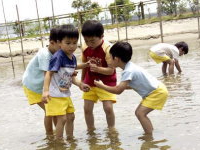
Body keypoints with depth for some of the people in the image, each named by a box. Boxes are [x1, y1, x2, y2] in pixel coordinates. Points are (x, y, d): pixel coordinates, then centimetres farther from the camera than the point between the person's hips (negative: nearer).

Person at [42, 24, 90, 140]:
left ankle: (70, 139, 33)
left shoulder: (73, 58, 4)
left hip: (66, 94, 9)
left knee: (71, 117, 17)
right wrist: (46, 91, -32)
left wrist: (80, 84, -1)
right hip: (55, 94, -9)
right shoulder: (58, 57, -20)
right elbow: (49, 74, -24)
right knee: (62, 118, -8)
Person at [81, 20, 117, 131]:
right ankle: (90, 131, 21)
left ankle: (111, 130, 10)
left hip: (106, 83, -5)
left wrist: (97, 68, -37)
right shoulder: (85, 48, -6)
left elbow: (111, 70, -22)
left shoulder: (107, 49, -21)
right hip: (90, 83, 5)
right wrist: (82, 81, 17)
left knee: (108, 108, -11)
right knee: (87, 108, 4)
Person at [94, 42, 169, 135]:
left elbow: (118, 91, -25)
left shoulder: (128, 71, -23)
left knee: (140, 113, -17)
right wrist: (120, 86, 12)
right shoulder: (130, 67, 7)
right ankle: (150, 132, 23)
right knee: (139, 112, 14)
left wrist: (102, 86, -15)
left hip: (158, 92, -10)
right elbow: (132, 85, 20)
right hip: (155, 91, 10)